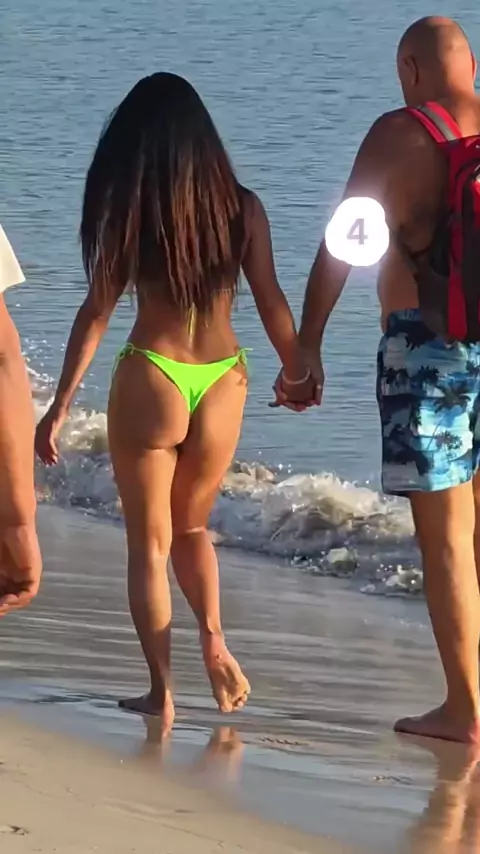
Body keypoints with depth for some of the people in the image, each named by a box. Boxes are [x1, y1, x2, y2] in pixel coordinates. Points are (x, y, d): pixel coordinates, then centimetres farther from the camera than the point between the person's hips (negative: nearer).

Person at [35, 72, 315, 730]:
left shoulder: (127, 208, -7)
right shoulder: (241, 207, -1)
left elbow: (97, 311, -7)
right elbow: (271, 303, 2)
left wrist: (60, 407, -2)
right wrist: (297, 372, 19)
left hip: (152, 379, -3)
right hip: (223, 380, 3)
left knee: (149, 541, 9)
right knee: (190, 525, 23)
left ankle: (162, 690, 4)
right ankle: (213, 639, 0)